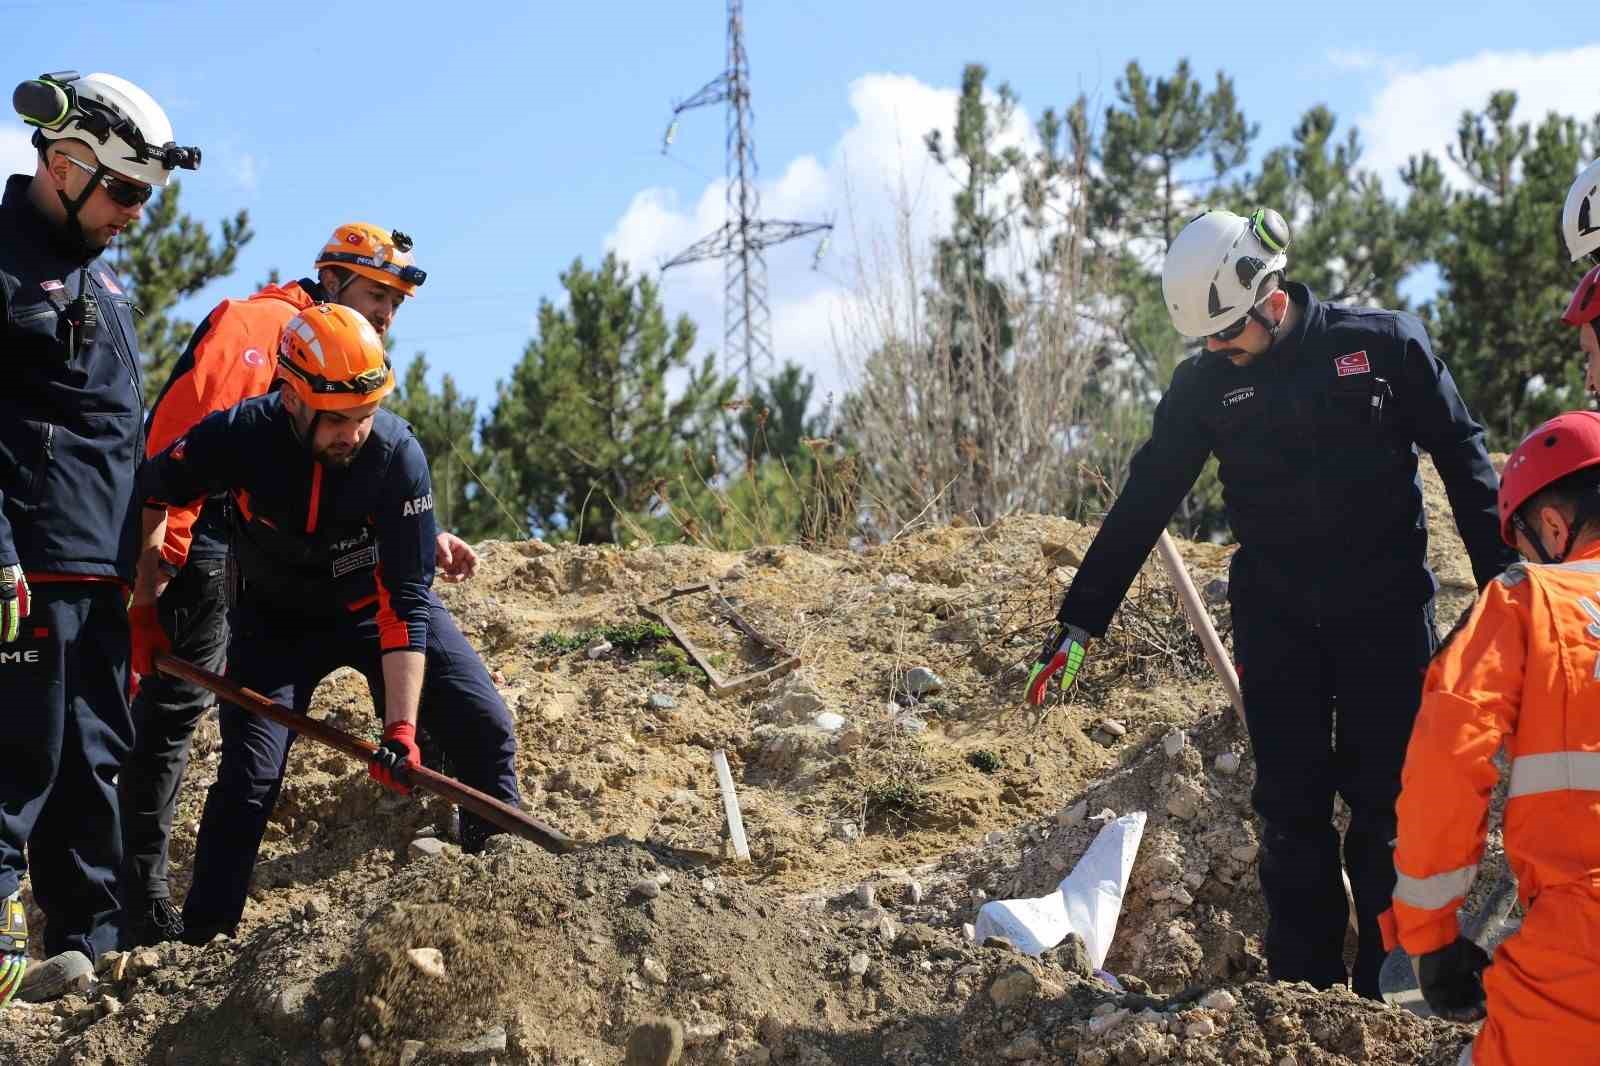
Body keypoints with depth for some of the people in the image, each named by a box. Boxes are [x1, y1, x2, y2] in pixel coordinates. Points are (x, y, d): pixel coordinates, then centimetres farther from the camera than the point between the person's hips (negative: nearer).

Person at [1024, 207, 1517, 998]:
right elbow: (1143, 504, 5)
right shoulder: (1204, 384, 2)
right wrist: (1080, 620, 2)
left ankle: (1388, 986, 6)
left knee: (1385, 797, -1)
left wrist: (1504, 584, -3)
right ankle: (1303, 987, 4)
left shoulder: (1385, 344, -4)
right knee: (1290, 805, -1)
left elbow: (1463, 458, 1)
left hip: (1386, 608, -2)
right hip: (1275, 615, 2)